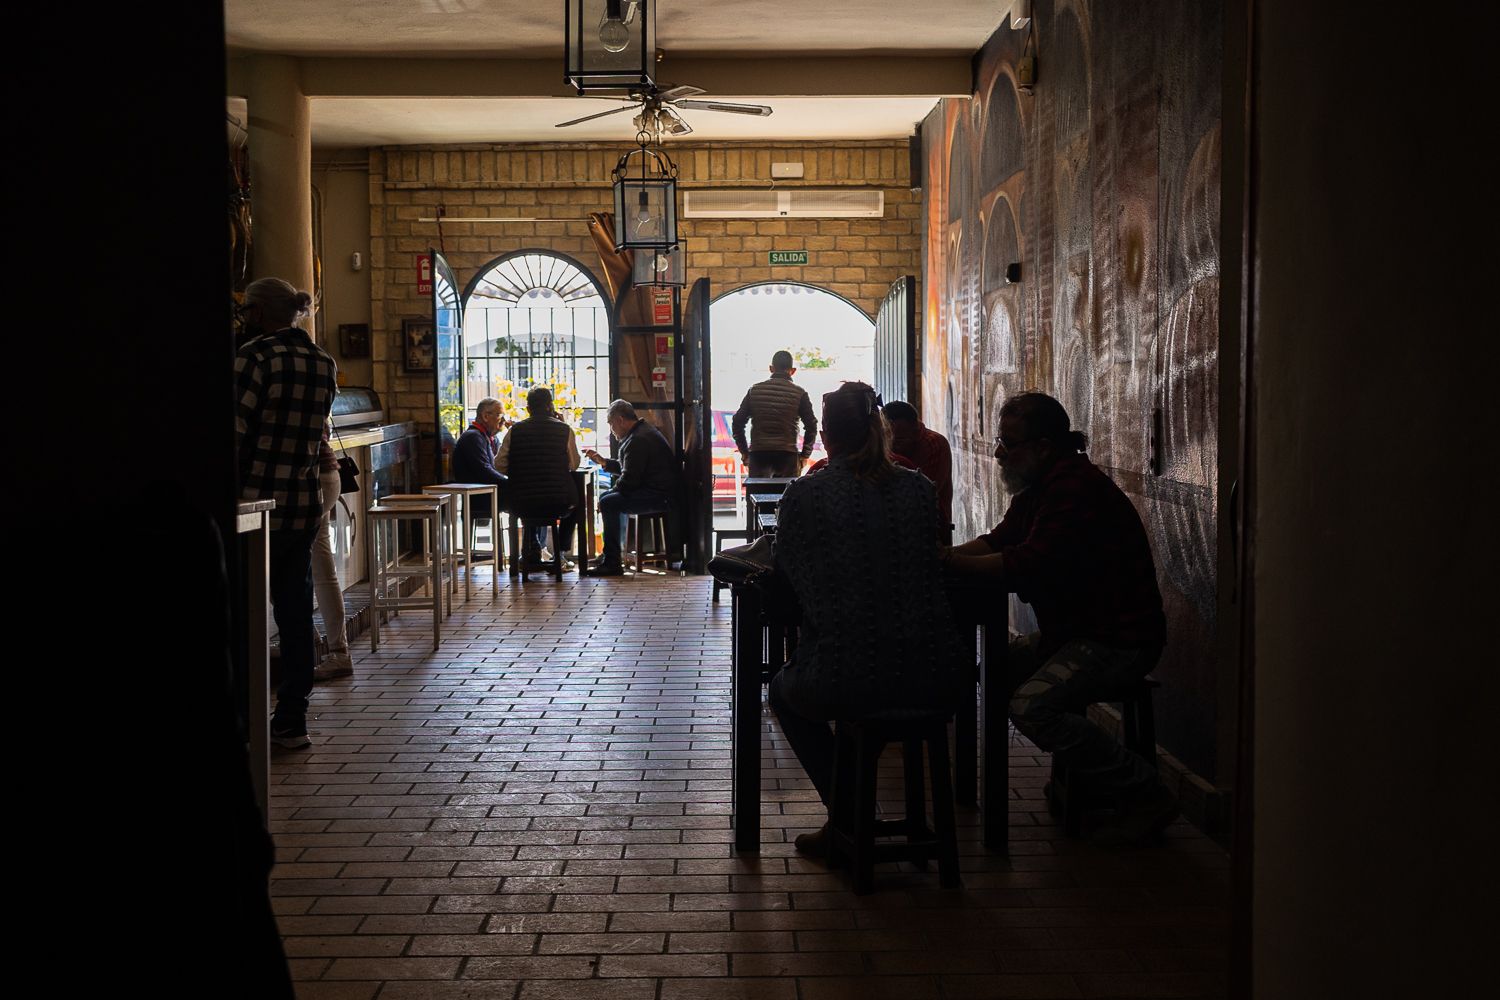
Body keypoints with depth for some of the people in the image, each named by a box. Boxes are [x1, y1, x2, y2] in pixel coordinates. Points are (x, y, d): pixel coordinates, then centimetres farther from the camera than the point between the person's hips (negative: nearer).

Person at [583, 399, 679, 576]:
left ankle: (612, 564, -17)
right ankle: (610, 554, 24)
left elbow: (629, 479, -21)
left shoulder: (638, 440, -18)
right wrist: (603, 461, 22)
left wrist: (613, 490, -6)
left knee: (608, 503, -21)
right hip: (658, 492, 12)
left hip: (659, 496, -12)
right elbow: (627, 467, 30)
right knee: (608, 497, 21)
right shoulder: (643, 432, 18)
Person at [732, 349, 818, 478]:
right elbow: (811, 426, 0)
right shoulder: (799, 393, 1)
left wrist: (744, 452, 13)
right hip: (787, 454, -1)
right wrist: (805, 455, 9)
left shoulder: (755, 390, 7)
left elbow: (738, 422, 7)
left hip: (758, 454, 2)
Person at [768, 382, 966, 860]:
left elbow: (785, 572, 9)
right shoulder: (919, 488, 4)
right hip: (934, 683, 3)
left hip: (842, 684, -3)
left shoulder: (805, 494, -6)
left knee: (783, 690, 32)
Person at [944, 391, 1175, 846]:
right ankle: (1078, 773, 17)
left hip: (1120, 639, -11)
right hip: (1072, 630, 11)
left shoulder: (1075, 485, -20)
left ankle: (1148, 795, -13)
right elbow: (997, 540, 13)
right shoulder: (1039, 486, 13)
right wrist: (946, 555, -5)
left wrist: (954, 562, -19)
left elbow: (1029, 565, -26)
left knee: (1032, 706, -24)